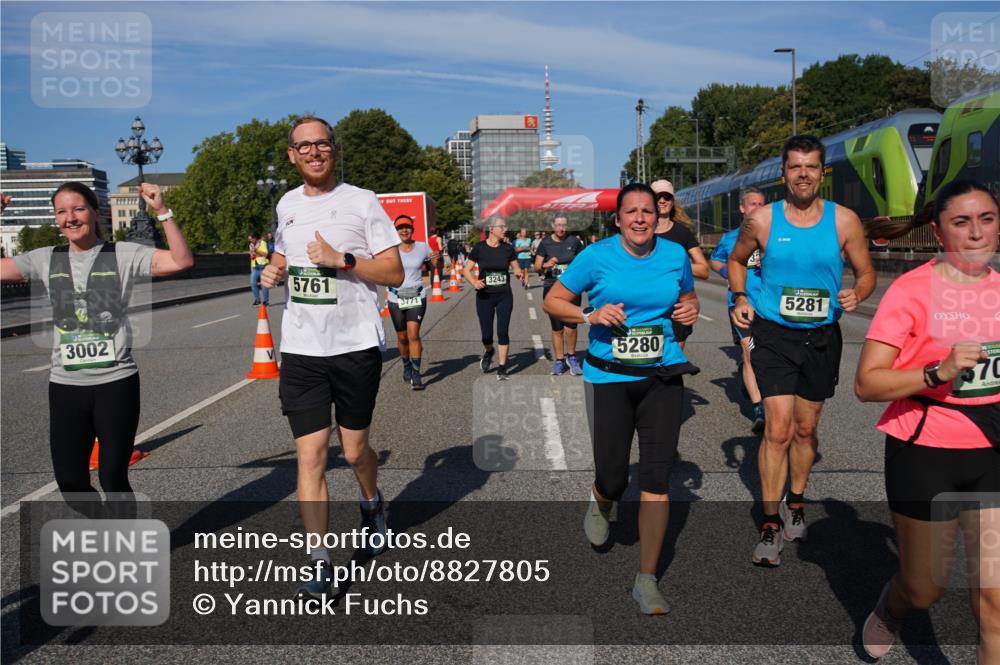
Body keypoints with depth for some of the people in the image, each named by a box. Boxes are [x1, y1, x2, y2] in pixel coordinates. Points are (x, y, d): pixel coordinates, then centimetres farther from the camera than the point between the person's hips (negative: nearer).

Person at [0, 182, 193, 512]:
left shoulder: (123, 254, -5)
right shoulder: (46, 259, 8)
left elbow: (182, 261, -15)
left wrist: (162, 212, -22)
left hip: (116, 383, -4)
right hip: (65, 386, 4)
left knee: (113, 478, 2)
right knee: (70, 481, 9)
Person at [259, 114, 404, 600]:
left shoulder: (361, 202, -3)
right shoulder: (287, 204, 11)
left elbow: (394, 272, -6)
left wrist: (341, 258, -19)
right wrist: (273, 270, 5)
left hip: (356, 345, -3)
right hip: (301, 350, 3)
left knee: (354, 451, 10)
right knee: (310, 456, -3)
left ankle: (371, 505, 44)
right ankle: (319, 565, 6)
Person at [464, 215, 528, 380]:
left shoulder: (507, 248, -1)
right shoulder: (479, 248, -6)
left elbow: (517, 269, 8)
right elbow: (466, 270, -3)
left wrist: (521, 275, -14)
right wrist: (474, 282, -21)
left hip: (504, 296, 1)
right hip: (484, 297, -1)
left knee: (503, 331, -3)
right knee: (487, 334, 3)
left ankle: (502, 369, 8)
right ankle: (488, 352, 38)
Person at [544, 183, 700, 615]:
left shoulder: (675, 255, 5)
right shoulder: (597, 256, -4)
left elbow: (688, 297, 23)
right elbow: (552, 301, 2)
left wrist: (690, 310, 0)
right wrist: (590, 315, -14)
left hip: (662, 376, 2)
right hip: (608, 378, -2)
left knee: (657, 478, -3)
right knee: (614, 478, 1)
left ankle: (647, 580, 10)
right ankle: (599, 502, 42)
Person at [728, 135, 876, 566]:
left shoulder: (844, 221, -3)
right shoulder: (761, 220, -4)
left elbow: (866, 273, 6)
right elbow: (737, 260, 13)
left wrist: (856, 295, -16)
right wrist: (740, 297, -3)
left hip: (821, 337, 2)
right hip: (774, 335, -2)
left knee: (806, 429, 15)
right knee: (778, 429, -9)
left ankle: (795, 504, 37)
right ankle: (770, 525, 1)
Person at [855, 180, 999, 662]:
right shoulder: (912, 290, -14)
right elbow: (866, 385, -19)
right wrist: (938, 372, -30)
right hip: (926, 455, -3)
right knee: (925, 590, 14)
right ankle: (888, 611, 49)